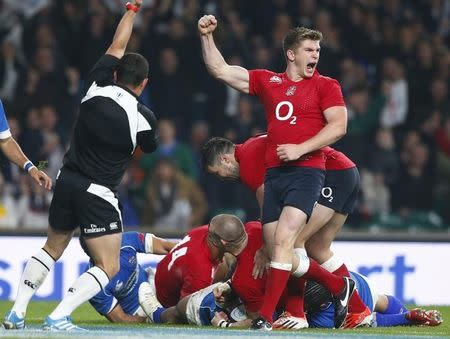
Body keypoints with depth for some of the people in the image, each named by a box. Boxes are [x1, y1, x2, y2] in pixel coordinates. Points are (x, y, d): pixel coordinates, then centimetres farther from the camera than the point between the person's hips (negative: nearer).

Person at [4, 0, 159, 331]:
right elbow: (149, 148, 11)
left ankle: (17, 312, 18)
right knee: (108, 266, 1)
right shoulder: (143, 116, -12)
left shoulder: (96, 89, -3)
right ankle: (59, 317, -15)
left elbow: (117, 46, 14)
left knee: (52, 248, 24)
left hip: (67, 181, 5)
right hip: (99, 193, -5)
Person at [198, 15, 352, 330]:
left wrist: (300, 148, -13)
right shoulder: (267, 81, 15)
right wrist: (206, 36, 6)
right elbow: (220, 70, 16)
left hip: (306, 171, -5)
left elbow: (338, 125, -6)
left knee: (283, 240, -18)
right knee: (281, 254, 3)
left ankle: (265, 317, -16)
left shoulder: (326, 86, 5)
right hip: (274, 174, 5)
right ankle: (339, 286, 25)